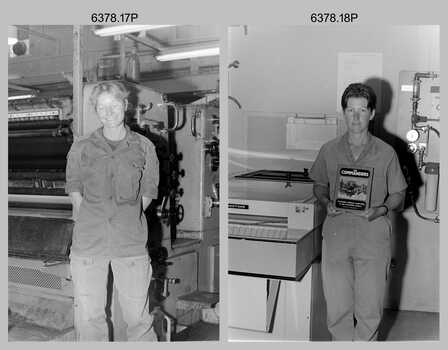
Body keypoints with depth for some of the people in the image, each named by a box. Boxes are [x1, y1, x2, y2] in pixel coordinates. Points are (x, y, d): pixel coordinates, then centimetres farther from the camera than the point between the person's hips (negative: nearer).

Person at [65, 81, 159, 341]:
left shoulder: (144, 147, 5)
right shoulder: (81, 149, 7)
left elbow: (148, 193, 10)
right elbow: (74, 188, 16)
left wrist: (129, 220, 2)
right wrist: (87, 220, 5)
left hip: (131, 243, -1)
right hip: (88, 242, 1)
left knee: (137, 315, 5)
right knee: (89, 315, 10)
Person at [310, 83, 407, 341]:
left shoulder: (386, 153, 2)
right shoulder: (329, 151, 5)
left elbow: (398, 195, 9)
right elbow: (319, 185, 17)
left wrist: (381, 209, -11)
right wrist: (327, 203, -4)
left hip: (374, 234, -1)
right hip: (337, 230, 1)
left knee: (370, 308, 5)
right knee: (337, 306, 5)